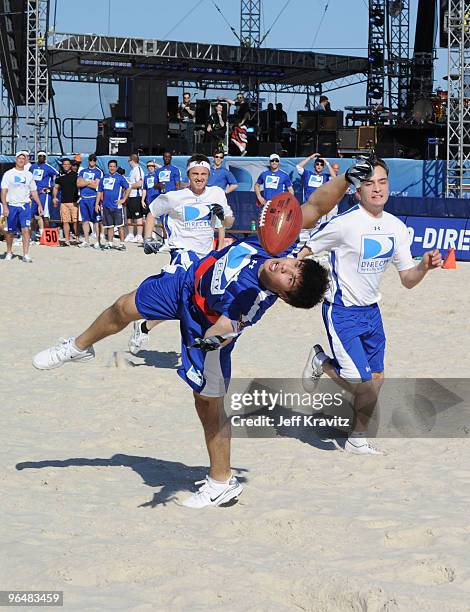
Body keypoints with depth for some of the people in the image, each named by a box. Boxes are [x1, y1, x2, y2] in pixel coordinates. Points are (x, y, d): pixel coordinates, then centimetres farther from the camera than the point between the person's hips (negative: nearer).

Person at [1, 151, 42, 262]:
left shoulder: (29, 175, 11)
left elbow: (33, 191, 17)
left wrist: (39, 204, 8)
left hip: (25, 206, 1)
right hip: (11, 206, -1)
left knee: (26, 229, -13)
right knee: (10, 231, 6)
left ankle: (26, 255, -14)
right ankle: (9, 252, 26)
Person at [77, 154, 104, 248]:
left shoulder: (98, 172, 2)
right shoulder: (82, 171, 17)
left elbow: (96, 186, -9)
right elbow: (78, 184, 5)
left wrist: (84, 182, -3)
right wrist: (90, 182, -6)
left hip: (93, 198, -5)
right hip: (83, 198, 5)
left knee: (96, 220, -7)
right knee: (85, 220, 8)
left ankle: (98, 241, -6)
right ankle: (86, 241, 14)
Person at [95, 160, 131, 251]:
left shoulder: (120, 177, 1)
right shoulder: (104, 178, 14)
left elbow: (128, 188, -1)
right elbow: (99, 191, 17)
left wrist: (123, 200, -7)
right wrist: (97, 204, 10)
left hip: (116, 205, -5)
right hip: (106, 205, 5)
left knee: (120, 225, -5)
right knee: (109, 225, 9)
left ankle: (122, 243, -3)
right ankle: (109, 243, 14)